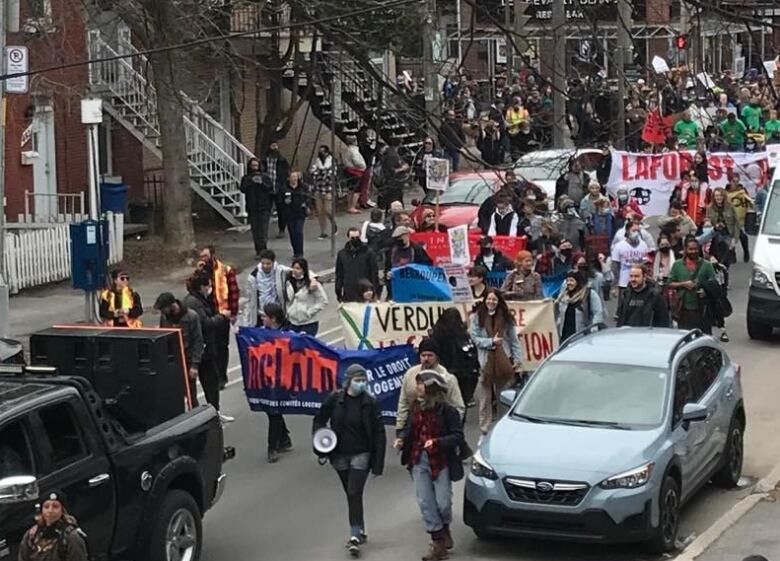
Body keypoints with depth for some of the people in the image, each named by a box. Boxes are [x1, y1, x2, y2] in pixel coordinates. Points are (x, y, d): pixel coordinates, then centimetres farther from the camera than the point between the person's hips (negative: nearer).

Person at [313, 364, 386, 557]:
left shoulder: (370, 403, -8)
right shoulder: (334, 399, -4)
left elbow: (379, 434, -6)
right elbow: (319, 420, 10)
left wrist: (378, 463, -9)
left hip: (361, 454, -3)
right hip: (340, 455, 3)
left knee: (354, 494, -12)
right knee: (351, 495, 13)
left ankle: (355, 537, -12)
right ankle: (360, 531, 28)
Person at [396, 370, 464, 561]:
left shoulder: (447, 410, -12)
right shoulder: (417, 408, 4)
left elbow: (458, 436, -14)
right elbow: (409, 427, 18)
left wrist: (437, 442, -26)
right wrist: (402, 439, -2)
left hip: (440, 461, -5)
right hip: (419, 460, 5)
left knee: (442, 502, 0)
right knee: (425, 502, 2)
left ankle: (444, 529, 31)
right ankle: (438, 542, 10)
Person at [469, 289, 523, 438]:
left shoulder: (506, 318, 8)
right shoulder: (476, 317, 2)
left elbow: (514, 340, 7)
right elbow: (475, 338, -3)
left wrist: (518, 360, 0)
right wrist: (491, 342, -15)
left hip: (504, 362, 2)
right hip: (485, 362, -2)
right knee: (485, 399, 0)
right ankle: (484, 431, 5)